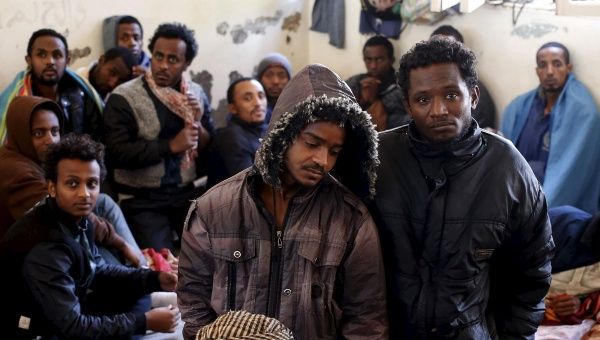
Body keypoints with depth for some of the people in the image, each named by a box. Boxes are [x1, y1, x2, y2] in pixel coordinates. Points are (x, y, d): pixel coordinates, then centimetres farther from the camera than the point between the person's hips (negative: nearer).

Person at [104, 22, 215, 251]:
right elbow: (117, 154, -19)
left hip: (187, 192, 4)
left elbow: (212, 149, 9)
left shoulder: (196, 94, 6)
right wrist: (171, 146, -19)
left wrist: (197, 124, -11)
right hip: (142, 199, -4)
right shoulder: (124, 98, -10)